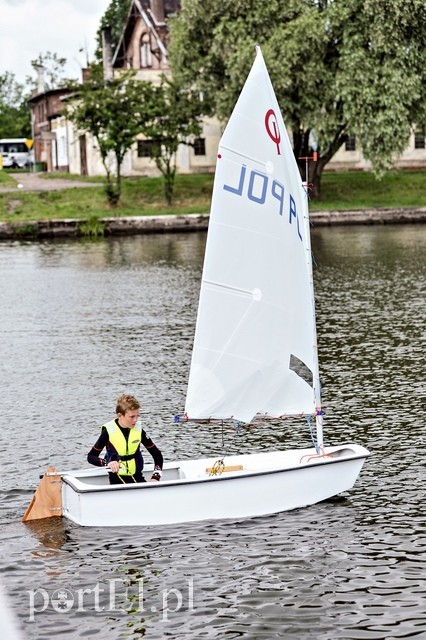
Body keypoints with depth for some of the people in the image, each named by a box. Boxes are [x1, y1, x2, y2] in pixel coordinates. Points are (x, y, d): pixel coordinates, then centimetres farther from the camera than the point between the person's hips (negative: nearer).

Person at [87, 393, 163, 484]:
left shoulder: (138, 429, 1)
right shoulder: (109, 431, -7)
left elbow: (157, 455, 8)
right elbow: (91, 456, -3)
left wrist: (155, 478, -7)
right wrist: (107, 463, -23)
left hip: (138, 478, 3)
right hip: (117, 480, -3)